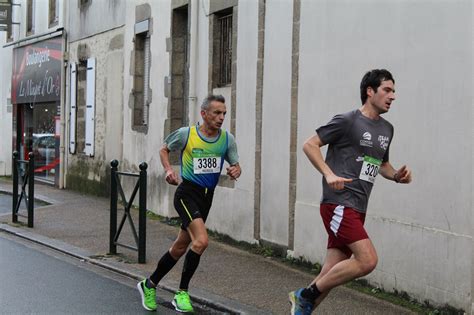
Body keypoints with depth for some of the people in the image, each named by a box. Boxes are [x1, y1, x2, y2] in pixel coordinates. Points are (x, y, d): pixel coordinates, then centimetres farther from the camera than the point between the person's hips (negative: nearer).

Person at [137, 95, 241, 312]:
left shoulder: (227, 139, 0)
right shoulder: (186, 134, -9)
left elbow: (236, 165, 8)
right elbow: (164, 150, 7)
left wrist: (236, 171, -15)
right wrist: (168, 169, -10)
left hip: (207, 196, 5)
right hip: (187, 193, -5)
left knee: (181, 246, 14)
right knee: (201, 241, -23)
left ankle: (150, 284, 33)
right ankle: (182, 293, -7)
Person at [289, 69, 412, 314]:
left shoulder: (386, 129, 16)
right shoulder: (348, 121, -7)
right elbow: (309, 145, -6)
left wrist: (396, 176, 8)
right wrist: (329, 175, -18)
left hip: (357, 209, 8)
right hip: (338, 204, -8)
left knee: (332, 272, 6)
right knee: (367, 260, -19)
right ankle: (307, 294, -5)